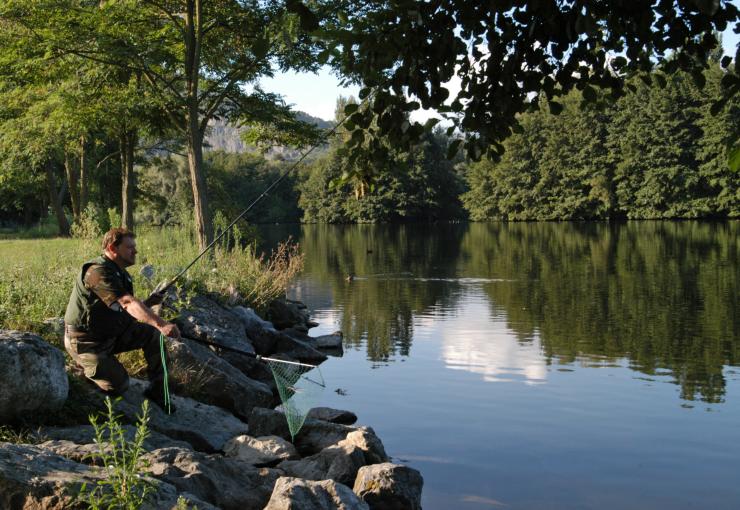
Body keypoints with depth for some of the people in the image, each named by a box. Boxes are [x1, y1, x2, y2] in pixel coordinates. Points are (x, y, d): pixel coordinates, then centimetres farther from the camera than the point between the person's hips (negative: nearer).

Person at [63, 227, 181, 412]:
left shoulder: (121, 274, 7)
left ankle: (157, 390, 0)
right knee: (118, 386, -12)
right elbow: (128, 303, -37)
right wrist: (161, 324, -46)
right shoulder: (98, 271, -24)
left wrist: (148, 303, -11)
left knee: (152, 333, -8)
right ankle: (85, 366, 14)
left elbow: (127, 312, 9)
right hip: (86, 342, -9)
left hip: (112, 333, 9)